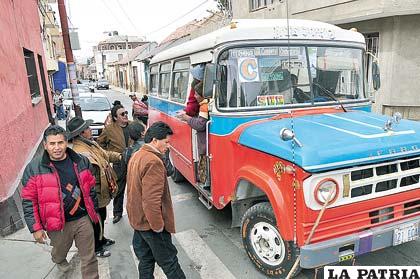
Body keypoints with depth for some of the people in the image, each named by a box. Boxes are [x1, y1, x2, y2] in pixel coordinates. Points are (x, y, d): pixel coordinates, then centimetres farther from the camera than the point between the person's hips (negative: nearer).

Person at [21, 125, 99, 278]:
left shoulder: (81, 162, -3)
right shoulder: (34, 168, -11)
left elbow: (90, 189, 7)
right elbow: (29, 201, -8)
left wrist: (94, 211, 12)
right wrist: (35, 228, -7)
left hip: (83, 219, 1)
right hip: (57, 224, 0)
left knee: (89, 258, 8)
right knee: (60, 251, 28)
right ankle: (59, 260, 63)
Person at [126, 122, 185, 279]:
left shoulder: (136, 156, 7)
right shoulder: (153, 162, -25)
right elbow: (152, 201, -30)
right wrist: (158, 227, -20)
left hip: (137, 221, 9)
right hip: (151, 224, -9)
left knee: (146, 261, 20)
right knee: (169, 262, 7)